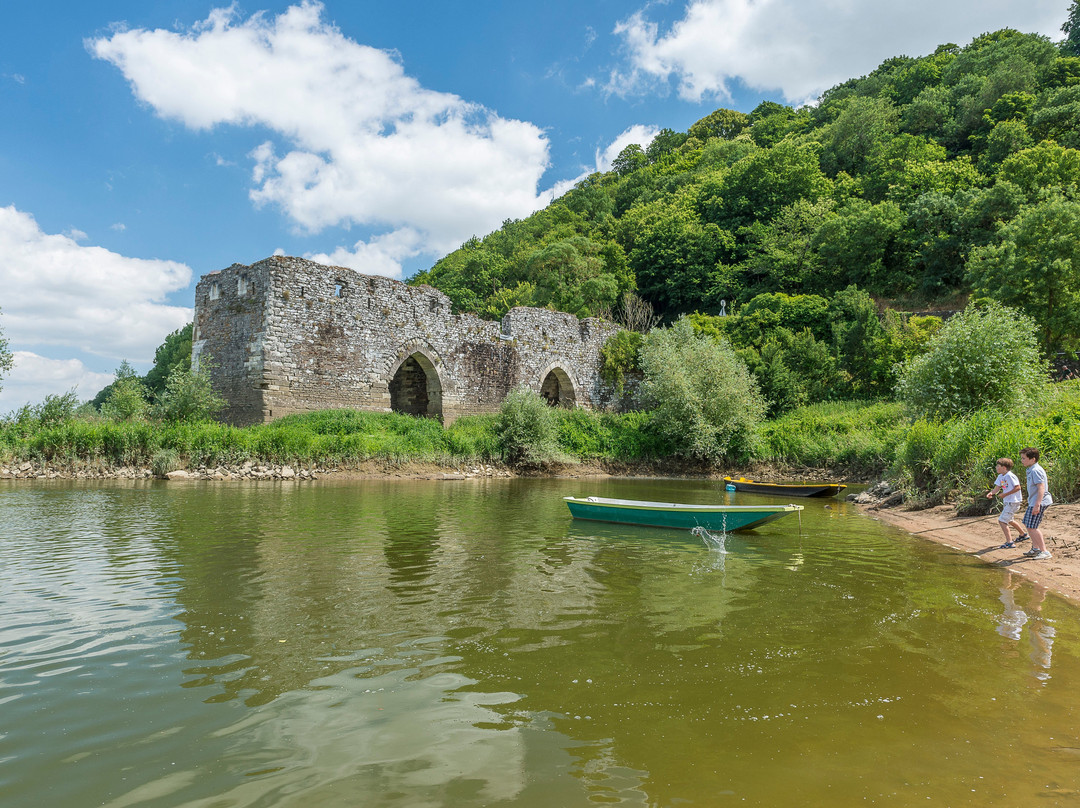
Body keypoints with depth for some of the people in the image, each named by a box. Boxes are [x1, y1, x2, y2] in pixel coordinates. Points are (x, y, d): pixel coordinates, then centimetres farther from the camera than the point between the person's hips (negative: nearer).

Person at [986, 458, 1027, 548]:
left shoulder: (1010, 476, -20)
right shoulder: (1000, 476, 8)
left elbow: (1018, 487, -22)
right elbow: (997, 487, 5)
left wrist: (1005, 494, -23)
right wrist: (991, 493, -14)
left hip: (1013, 502, -10)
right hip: (1007, 502, 10)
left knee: (1002, 521, -15)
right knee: (1009, 520, 29)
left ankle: (1009, 542, -13)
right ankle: (1023, 534, 49)